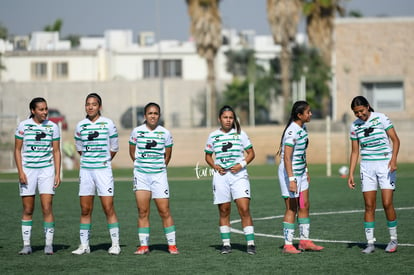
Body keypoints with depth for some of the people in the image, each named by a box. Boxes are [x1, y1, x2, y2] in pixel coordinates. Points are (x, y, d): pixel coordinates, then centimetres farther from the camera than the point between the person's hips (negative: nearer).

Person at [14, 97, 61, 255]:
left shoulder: (52, 127, 2)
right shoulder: (23, 126, -1)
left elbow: (56, 151, 6)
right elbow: (17, 150, 3)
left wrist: (57, 174, -1)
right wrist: (20, 172, -6)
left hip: (47, 170, 0)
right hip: (28, 170, 0)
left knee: (47, 208, -7)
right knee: (27, 209, 3)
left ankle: (49, 244, -1)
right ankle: (26, 245, 9)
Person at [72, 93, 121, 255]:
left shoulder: (108, 124, -2)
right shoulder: (80, 126, 6)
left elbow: (114, 148, 6)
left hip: (103, 170, -3)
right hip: (85, 170, 3)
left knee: (108, 208, -5)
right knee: (85, 210, 4)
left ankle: (115, 244, 0)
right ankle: (84, 245, 10)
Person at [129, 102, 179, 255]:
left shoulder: (165, 133, 3)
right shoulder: (137, 131, 3)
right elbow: (132, 152, 14)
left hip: (159, 175, 0)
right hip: (141, 175, 0)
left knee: (164, 211, -3)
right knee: (142, 211, -2)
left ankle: (172, 245, 3)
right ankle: (144, 245, 2)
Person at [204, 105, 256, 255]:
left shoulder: (240, 134, 3)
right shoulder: (213, 136, 6)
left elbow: (251, 153, 8)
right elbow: (208, 156, 16)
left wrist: (242, 164, -9)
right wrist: (215, 166, -3)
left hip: (239, 175, -1)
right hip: (221, 176, 2)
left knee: (244, 209, -11)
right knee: (224, 211, 5)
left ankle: (251, 243, -8)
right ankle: (226, 244, 14)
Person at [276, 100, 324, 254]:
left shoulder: (302, 128, 7)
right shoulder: (292, 131, -22)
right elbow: (287, 157, -26)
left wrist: (306, 171, 22)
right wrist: (291, 179, -29)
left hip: (300, 172, 9)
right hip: (289, 173, -9)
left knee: (304, 206, 11)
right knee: (292, 209, -4)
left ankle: (304, 241, 18)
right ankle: (288, 245, 3)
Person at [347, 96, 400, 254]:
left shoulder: (381, 118, -5)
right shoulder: (354, 126, 5)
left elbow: (395, 139, -4)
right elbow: (355, 152, 11)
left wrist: (393, 159, -18)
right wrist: (351, 174, 6)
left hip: (385, 164, -3)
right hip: (367, 166, 3)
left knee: (387, 203, -8)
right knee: (369, 206, 0)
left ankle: (393, 239, 8)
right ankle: (370, 242, 4)